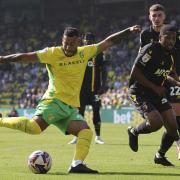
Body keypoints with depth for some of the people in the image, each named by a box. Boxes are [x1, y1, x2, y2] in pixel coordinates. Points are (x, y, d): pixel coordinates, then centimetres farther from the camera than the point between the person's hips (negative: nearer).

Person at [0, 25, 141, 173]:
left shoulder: (84, 52, 10)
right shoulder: (53, 53, -4)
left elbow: (109, 42, 16)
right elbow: (25, 57, -7)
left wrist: (129, 31, 14)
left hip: (71, 108, 6)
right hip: (54, 101, -6)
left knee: (86, 131, -18)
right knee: (35, 126, -30)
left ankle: (77, 164, -24)